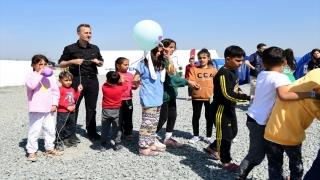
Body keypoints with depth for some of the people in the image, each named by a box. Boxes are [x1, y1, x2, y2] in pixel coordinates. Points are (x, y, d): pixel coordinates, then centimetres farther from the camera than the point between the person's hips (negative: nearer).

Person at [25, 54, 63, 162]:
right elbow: (31, 85, -25)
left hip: (49, 109, 5)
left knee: (50, 130, 14)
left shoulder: (50, 76, 9)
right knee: (34, 131, 2)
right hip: (36, 109, -5)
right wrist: (39, 74, -22)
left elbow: (55, 91, 9)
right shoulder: (30, 75, -4)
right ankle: (32, 151, 13)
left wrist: (55, 103, 0)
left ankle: (49, 149, 27)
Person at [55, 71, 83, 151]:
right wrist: (67, 107, -19)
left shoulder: (72, 89, 14)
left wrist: (78, 91, 9)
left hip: (72, 112, 8)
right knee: (61, 128, -4)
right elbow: (58, 100, -18)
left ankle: (65, 140, 32)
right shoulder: (60, 89, -11)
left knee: (71, 128, 17)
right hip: (62, 112, -8)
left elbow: (75, 98, 20)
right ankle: (58, 143, 8)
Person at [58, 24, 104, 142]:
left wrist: (98, 62, 0)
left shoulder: (95, 48, 14)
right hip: (77, 80, -4)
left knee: (91, 107, 9)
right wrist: (72, 61, -14)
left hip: (92, 80, 4)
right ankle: (72, 133, 8)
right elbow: (61, 64, 3)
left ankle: (91, 131, 18)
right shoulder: (70, 48, 0)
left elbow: (102, 63, 23)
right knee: (74, 107, 0)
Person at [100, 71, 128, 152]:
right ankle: (117, 144, 11)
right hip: (116, 111, 0)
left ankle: (103, 145, 14)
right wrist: (122, 81, 25)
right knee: (117, 128, 8)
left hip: (106, 110, 1)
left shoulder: (104, 87, -10)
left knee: (104, 128, 9)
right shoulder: (120, 88, -11)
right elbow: (125, 86, 10)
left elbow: (106, 84, 14)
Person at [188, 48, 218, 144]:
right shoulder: (194, 69, 0)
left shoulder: (213, 70, 5)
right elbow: (190, 81, -9)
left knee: (209, 117, 9)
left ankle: (209, 136, 23)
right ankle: (196, 136, 24)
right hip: (197, 97, -1)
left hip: (210, 97, 1)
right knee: (196, 116, 9)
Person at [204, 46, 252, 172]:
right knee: (225, 135, 2)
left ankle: (212, 148, 37)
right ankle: (226, 162, 20)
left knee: (233, 133, 20)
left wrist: (239, 91, 1)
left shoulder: (232, 71, 8)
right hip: (221, 109, -10)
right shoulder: (224, 74, -23)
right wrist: (248, 98, -29)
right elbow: (228, 94, -30)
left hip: (230, 108, 10)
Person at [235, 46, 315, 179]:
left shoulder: (261, 75, 5)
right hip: (260, 121, -8)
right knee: (257, 154, 3)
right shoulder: (280, 77, -17)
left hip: (254, 117, 8)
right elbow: (283, 95, -36)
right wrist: (311, 94, -31)